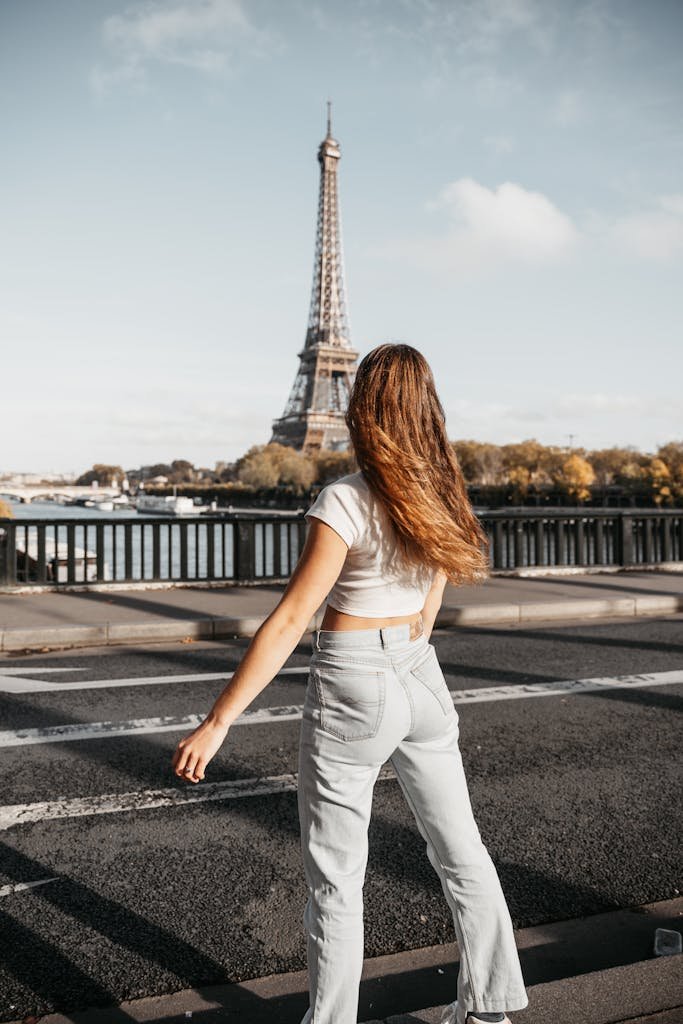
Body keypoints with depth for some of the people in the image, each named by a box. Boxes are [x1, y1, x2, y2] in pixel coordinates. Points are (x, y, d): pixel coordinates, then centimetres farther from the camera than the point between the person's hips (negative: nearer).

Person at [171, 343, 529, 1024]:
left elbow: (288, 623, -21)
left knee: (334, 876, 9)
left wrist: (215, 725, -15)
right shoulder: (440, 493, 0)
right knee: (459, 847, 20)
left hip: (350, 688, -7)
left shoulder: (345, 502, -20)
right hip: (421, 677, 7)